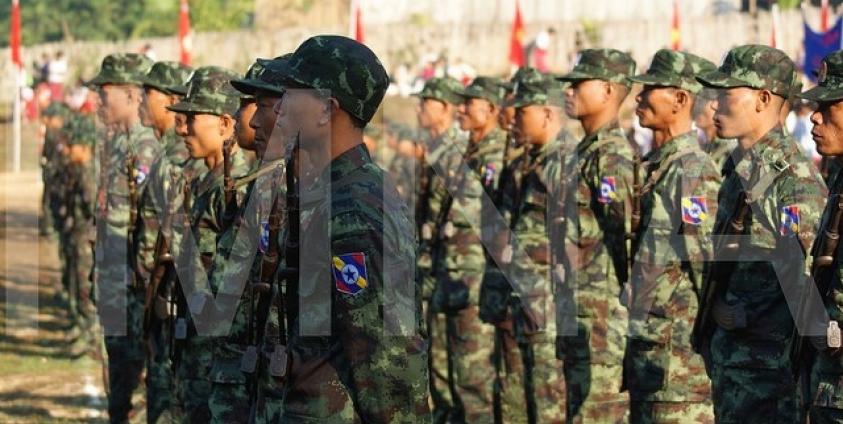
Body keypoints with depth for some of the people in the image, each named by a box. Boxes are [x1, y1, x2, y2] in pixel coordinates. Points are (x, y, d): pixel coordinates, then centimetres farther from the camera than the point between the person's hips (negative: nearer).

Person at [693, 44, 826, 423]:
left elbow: (810, 284, -21)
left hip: (766, 362, -9)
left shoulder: (794, 178, -17)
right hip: (728, 357, 9)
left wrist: (744, 316, -16)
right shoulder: (740, 171, 13)